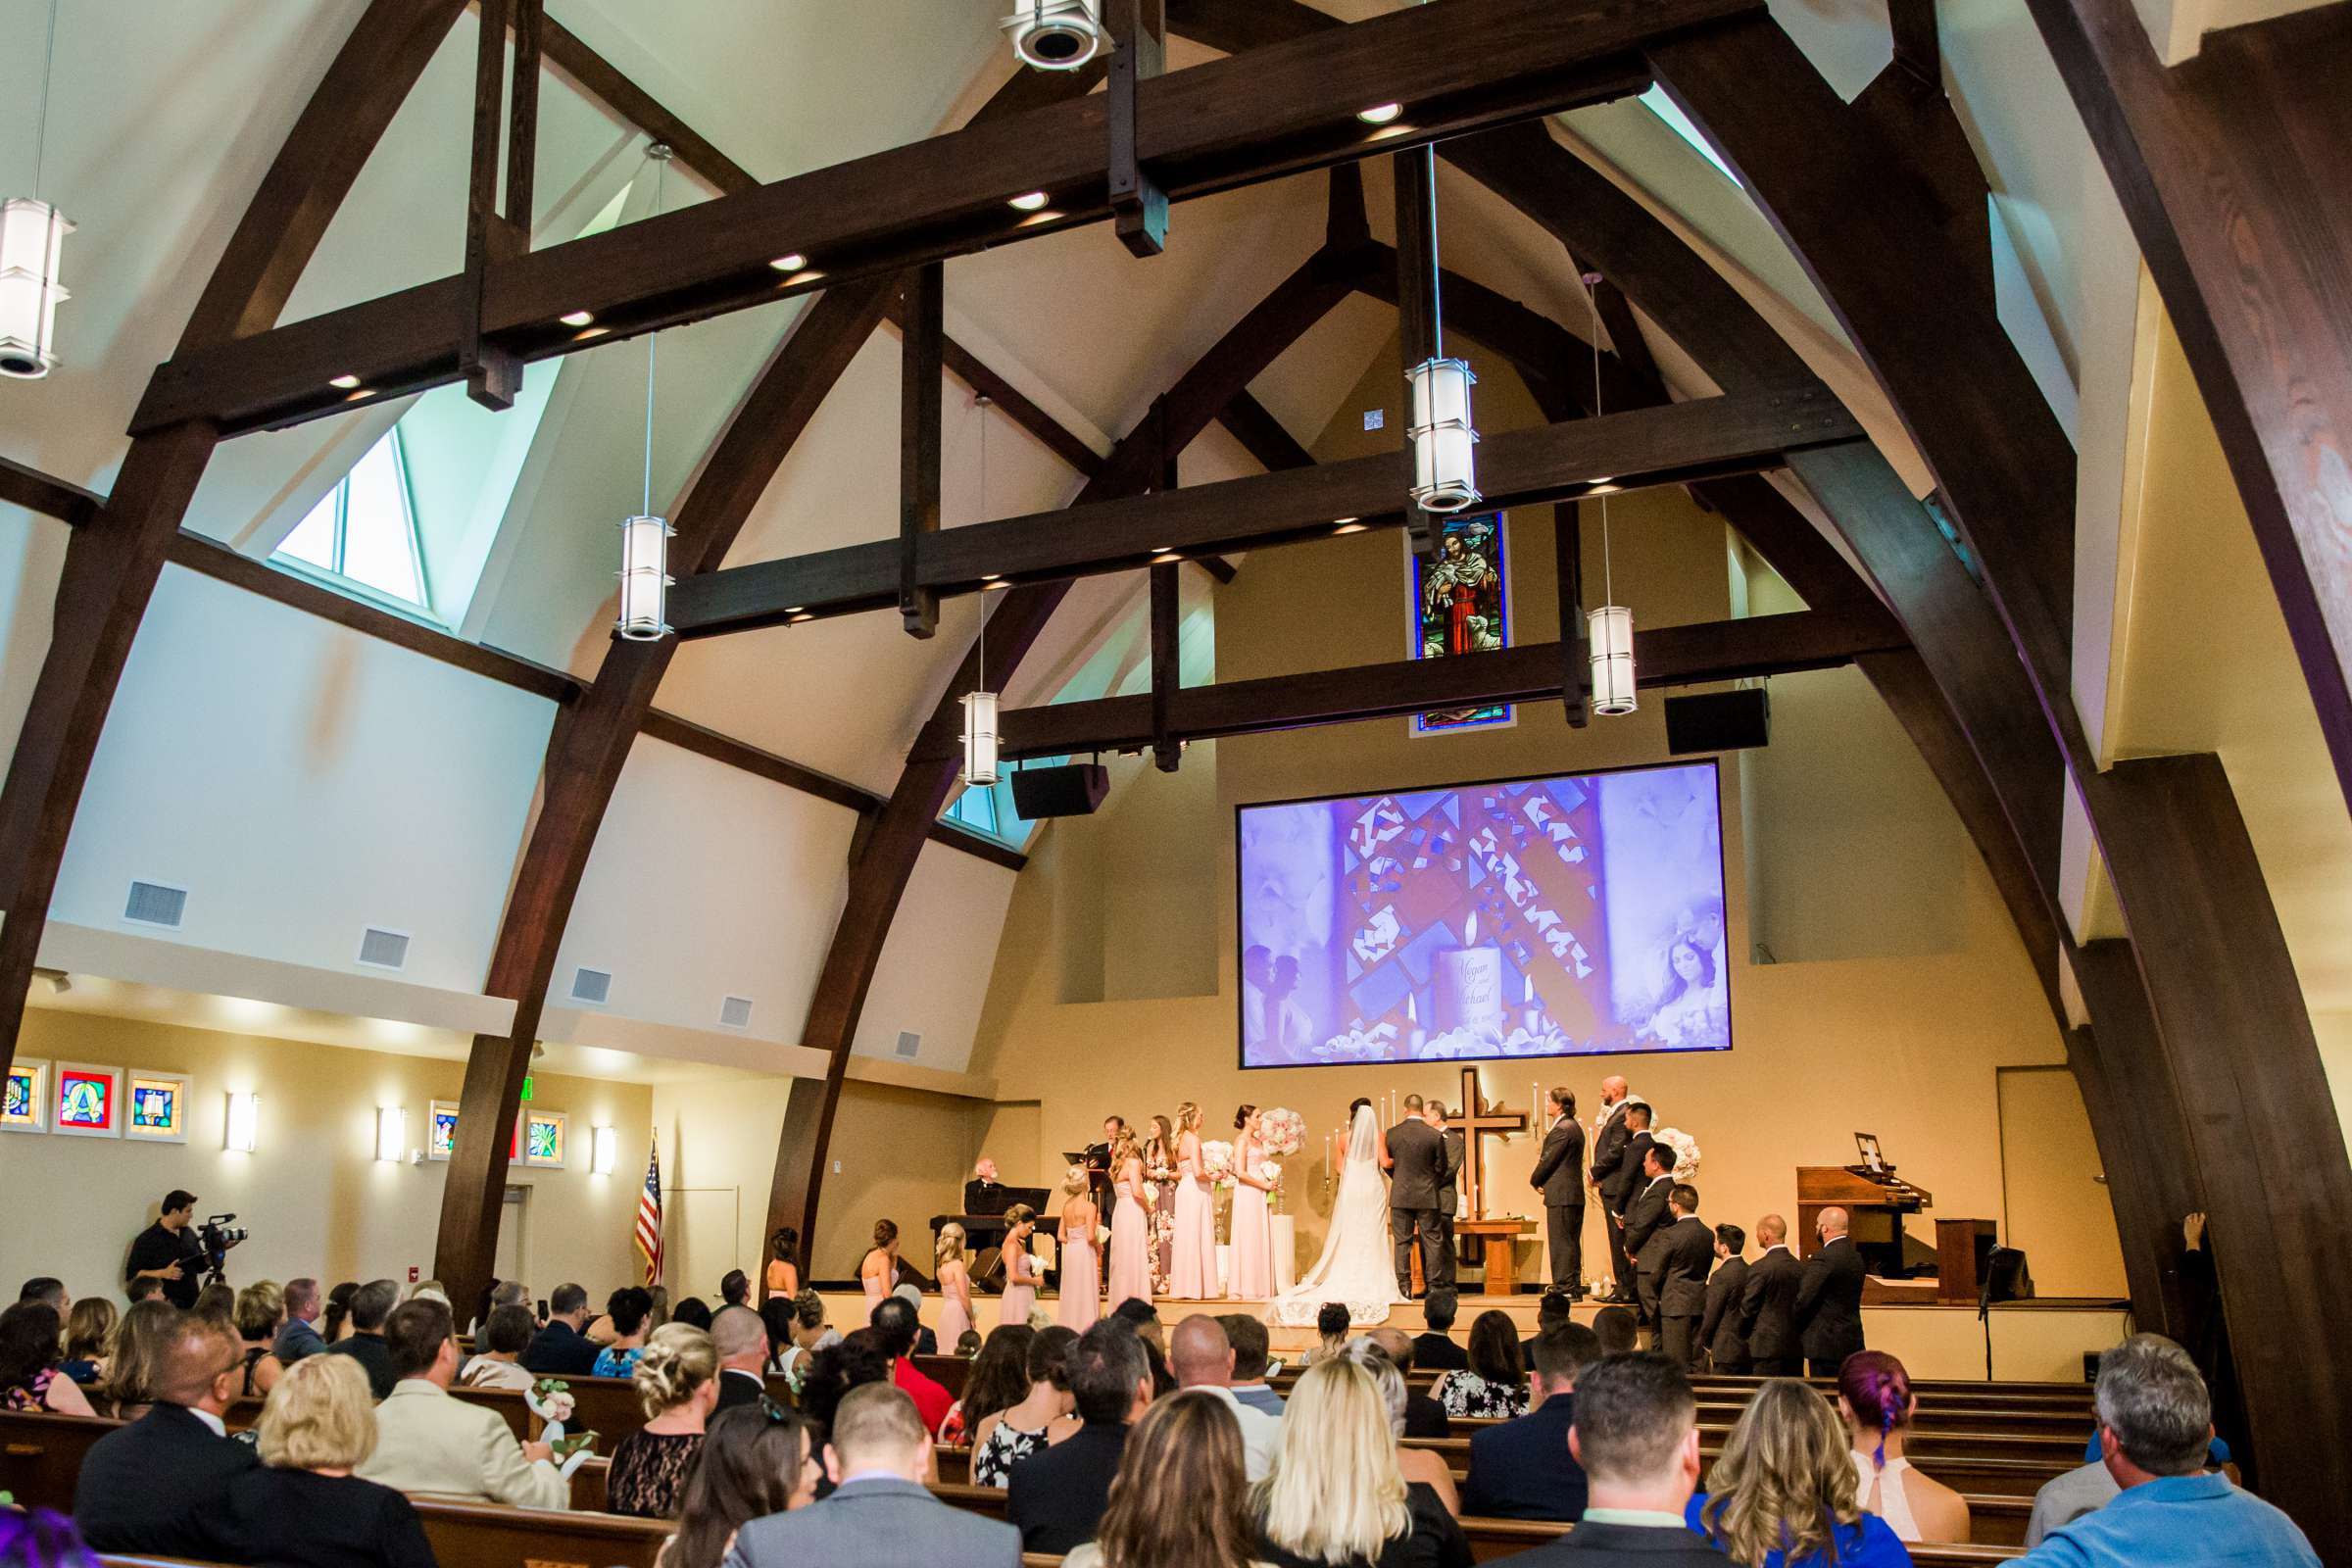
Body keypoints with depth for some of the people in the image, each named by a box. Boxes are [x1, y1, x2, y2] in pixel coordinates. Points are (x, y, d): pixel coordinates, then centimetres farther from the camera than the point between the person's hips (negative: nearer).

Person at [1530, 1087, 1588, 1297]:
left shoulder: (1562, 1129, -16)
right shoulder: (1574, 1126, 16)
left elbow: (1548, 1160, -15)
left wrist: (1535, 1181, 2)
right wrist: (1541, 1180, 7)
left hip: (1560, 1195, -10)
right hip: (1575, 1194, 10)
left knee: (1561, 1242, -6)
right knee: (1571, 1242, 13)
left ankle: (1564, 1288, -5)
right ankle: (1574, 1288, 18)